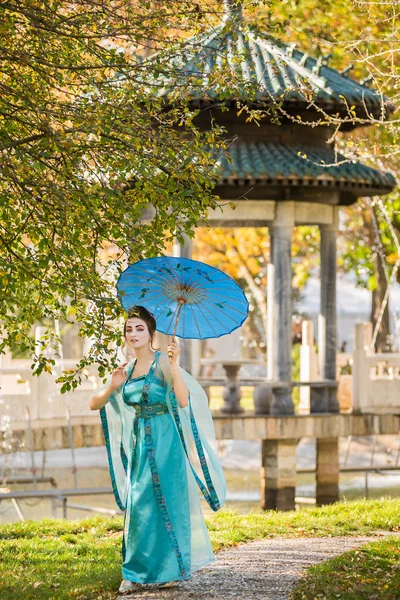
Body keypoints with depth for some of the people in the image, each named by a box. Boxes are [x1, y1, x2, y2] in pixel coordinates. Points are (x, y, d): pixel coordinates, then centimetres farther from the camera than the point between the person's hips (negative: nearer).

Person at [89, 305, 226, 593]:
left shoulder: (162, 363, -7)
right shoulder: (127, 370, 12)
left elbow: (183, 399, -20)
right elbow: (94, 404, 12)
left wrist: (174, 365, -29)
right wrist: (113, 386, -5)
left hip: (162, 443, -6)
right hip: (138, 445, 6)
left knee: (160, 503, -7)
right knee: (138, 506, 3)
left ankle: (168, 570, 1)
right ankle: (138, 574, 8)